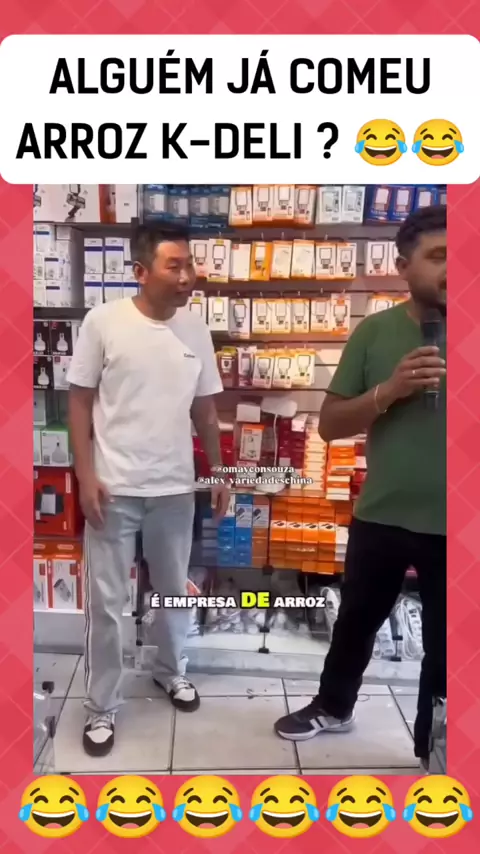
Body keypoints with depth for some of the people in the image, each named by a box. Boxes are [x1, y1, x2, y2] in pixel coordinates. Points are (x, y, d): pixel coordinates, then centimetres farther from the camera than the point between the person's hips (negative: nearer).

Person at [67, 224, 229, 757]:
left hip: (175, 488, 4)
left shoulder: (196, 329, 2)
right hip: (114, 488, -3)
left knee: (175, 590, 19)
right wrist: (86, 476, -10)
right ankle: (102, 708, 25)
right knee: (106, 602, 6)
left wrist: (218, 472, 11)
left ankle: (170, 669, 44)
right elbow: (79, 401, -5)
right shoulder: (103, 322, -9)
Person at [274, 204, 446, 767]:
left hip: (447, 524, -1)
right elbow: (329, 425, -3)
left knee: (442, 645, 14)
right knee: (356, 621, 21)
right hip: (381, 516, 1)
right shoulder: (374, 331, -2)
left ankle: (429, 748, 38)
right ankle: (334, 706, 48)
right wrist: (389, 390, -18)